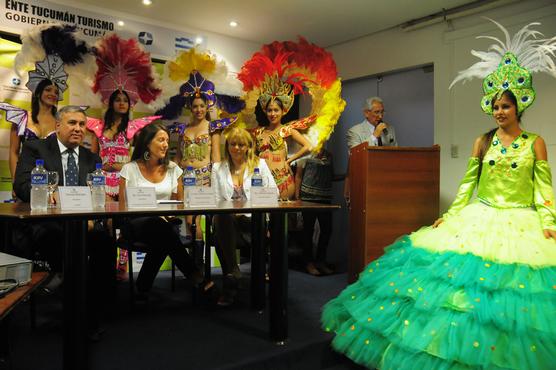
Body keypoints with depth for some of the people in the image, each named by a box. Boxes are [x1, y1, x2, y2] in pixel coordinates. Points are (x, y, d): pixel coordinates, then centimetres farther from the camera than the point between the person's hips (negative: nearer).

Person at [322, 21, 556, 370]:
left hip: (520, 225, -2)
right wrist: (449, 216, 3)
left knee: (511, 299, -2)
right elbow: (468, 182, 8)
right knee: (461, 280, -1)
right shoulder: (483, 141, 6)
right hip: (477, 220, 2)